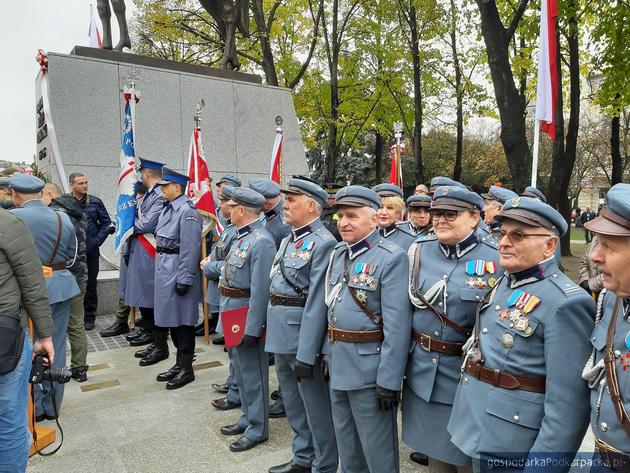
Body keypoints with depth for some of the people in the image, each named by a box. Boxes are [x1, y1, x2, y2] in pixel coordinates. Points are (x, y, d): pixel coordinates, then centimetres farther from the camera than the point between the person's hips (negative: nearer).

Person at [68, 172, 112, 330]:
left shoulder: (95, 202, 2)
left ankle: (89, 317, 20)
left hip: (90, 251, 1)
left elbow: (106, 222, 6)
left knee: (90, 285, 8)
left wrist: (98, 240, -3)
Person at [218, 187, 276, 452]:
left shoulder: (261, 242, -22)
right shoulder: (242, 236, 8)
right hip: (234, 313, 10)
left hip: (249, 316, -10)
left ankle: (258, 428, 22)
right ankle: (249, 417, 38)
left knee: (253, 372, 5)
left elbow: (261, 289, -24)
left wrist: (252, 329, -23)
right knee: (241, 368, 21)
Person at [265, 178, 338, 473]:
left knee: (316, 406, 7)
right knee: (293, 402, 22)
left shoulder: (323, 243, -17)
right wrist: (271, 327, 16)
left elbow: (317, 302, -21)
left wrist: (306, 353, -22)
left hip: (303, 333, -9)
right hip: (280, 332, 9)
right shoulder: (288, 239, 11)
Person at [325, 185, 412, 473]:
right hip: (337, 362, 7)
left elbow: (396, 325, -20)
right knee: (346, 443, 24)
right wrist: (329, 352, 14)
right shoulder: (338, 253, 7)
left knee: (376, 447, 11)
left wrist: (388, 379, -20)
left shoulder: (392, 258, -17)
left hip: (369, 365, -7)